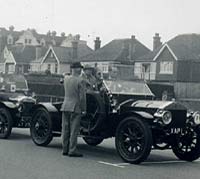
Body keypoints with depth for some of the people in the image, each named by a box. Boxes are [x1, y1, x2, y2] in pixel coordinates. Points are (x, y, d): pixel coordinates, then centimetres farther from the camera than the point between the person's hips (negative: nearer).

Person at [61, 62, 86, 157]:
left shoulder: (66, 78, 6)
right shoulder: (80, 81, -11)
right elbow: (82, 96, -12)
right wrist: (84, 109, -4)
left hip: (65, 107, 6)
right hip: (75, 108, -6)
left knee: (65, 130, 10)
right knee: (74, 130, -1)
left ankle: (65, 150, 16)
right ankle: (72, 151, 0)